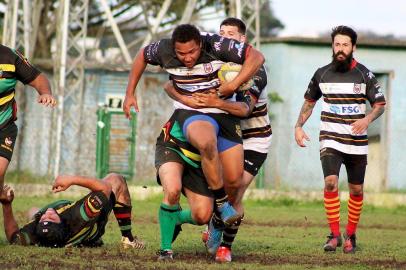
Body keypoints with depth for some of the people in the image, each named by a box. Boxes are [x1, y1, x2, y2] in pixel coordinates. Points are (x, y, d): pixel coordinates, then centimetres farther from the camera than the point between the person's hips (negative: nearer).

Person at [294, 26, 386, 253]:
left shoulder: (364, 75, -2)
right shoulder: (322, 74, 3)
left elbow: (380, 104, 4)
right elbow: (309, 102, 16)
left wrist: (368, 119, -16)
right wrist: (299, 126, 5)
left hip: (357, 141, 0)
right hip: (330, 139, 0)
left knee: (356, 190, 6)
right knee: (330, 182, -19)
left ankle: (351, 235, 24)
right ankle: (335, 234, -10)